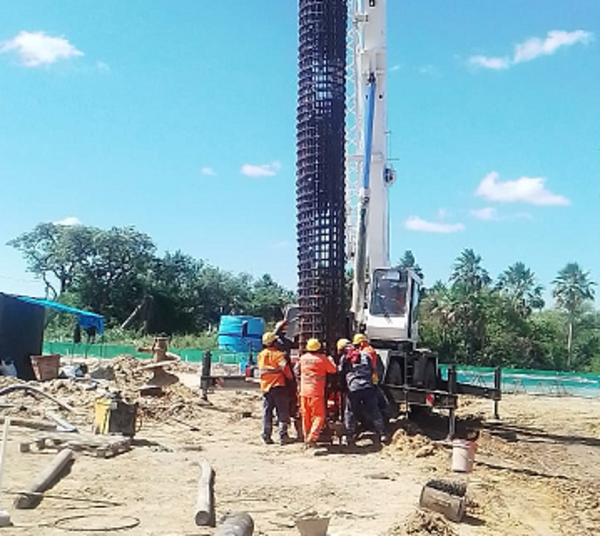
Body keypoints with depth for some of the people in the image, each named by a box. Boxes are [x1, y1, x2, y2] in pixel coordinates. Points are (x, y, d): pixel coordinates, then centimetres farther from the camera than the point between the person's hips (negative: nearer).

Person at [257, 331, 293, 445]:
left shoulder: (260, 356, 10)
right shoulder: (277, 354, -8)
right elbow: (284, 367, -15)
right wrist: (291, 377, -1)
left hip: (265, 387, 5)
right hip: (278, 386, -5)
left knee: (267, 412, 9)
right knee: (282, 412, 1)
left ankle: (266, 437, 9)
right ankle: (283, 436, -2)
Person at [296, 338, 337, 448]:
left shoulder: (303, 358, 7)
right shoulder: (322, 358, -7)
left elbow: (297, 371, 20)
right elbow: (333, 370, 1)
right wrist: (330, 360, 16)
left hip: (304, 391, 5)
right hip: (316, 392, -5)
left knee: (306, 417, 13)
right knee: (319, 416, 0)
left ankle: (307, 439, 18)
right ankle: (312, 438, -14)